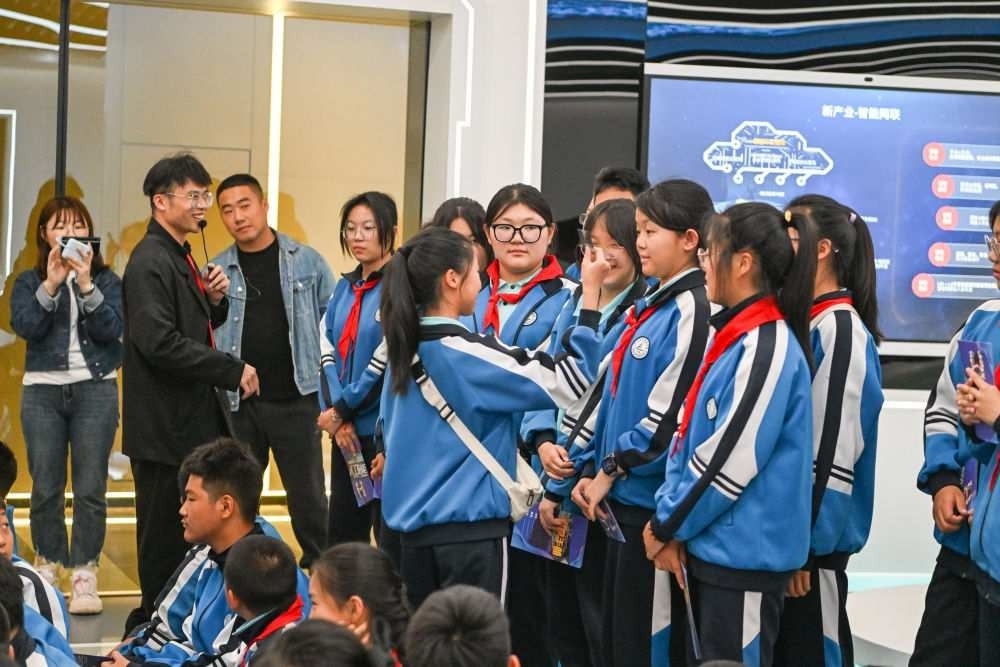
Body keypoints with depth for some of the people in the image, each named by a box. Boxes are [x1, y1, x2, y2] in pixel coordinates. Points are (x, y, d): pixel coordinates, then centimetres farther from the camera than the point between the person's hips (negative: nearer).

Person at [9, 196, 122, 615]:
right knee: (46, 488, 1)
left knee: (90, 489, -4)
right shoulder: (29, 282, 8)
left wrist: (86, 283, -17)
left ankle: (85, 576, -1)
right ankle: (46, 570, 15)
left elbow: (110, 329, -8)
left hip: (95, 389, -1)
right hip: (43, 391, 1)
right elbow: (24, 326, -9)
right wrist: (51, 283, -17)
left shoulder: (107, 280, 7)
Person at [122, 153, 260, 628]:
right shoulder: (150, 263, -15)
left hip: (193, 420, 10)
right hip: (166, 425, -10)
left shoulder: (180, 258, 16)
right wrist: (234, 371, -20)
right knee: (165, 536, -2)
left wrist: (215, 300, 3)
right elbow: (161, 343, -25)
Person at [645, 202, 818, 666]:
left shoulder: (767, 347, -17)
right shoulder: (733, 336, 11)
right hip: (710, 546, 9)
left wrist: (669, 527, -9)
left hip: (745, 556, -9)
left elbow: (729, 461, -19)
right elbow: (689, 435, 13)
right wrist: (667, 519, 3)